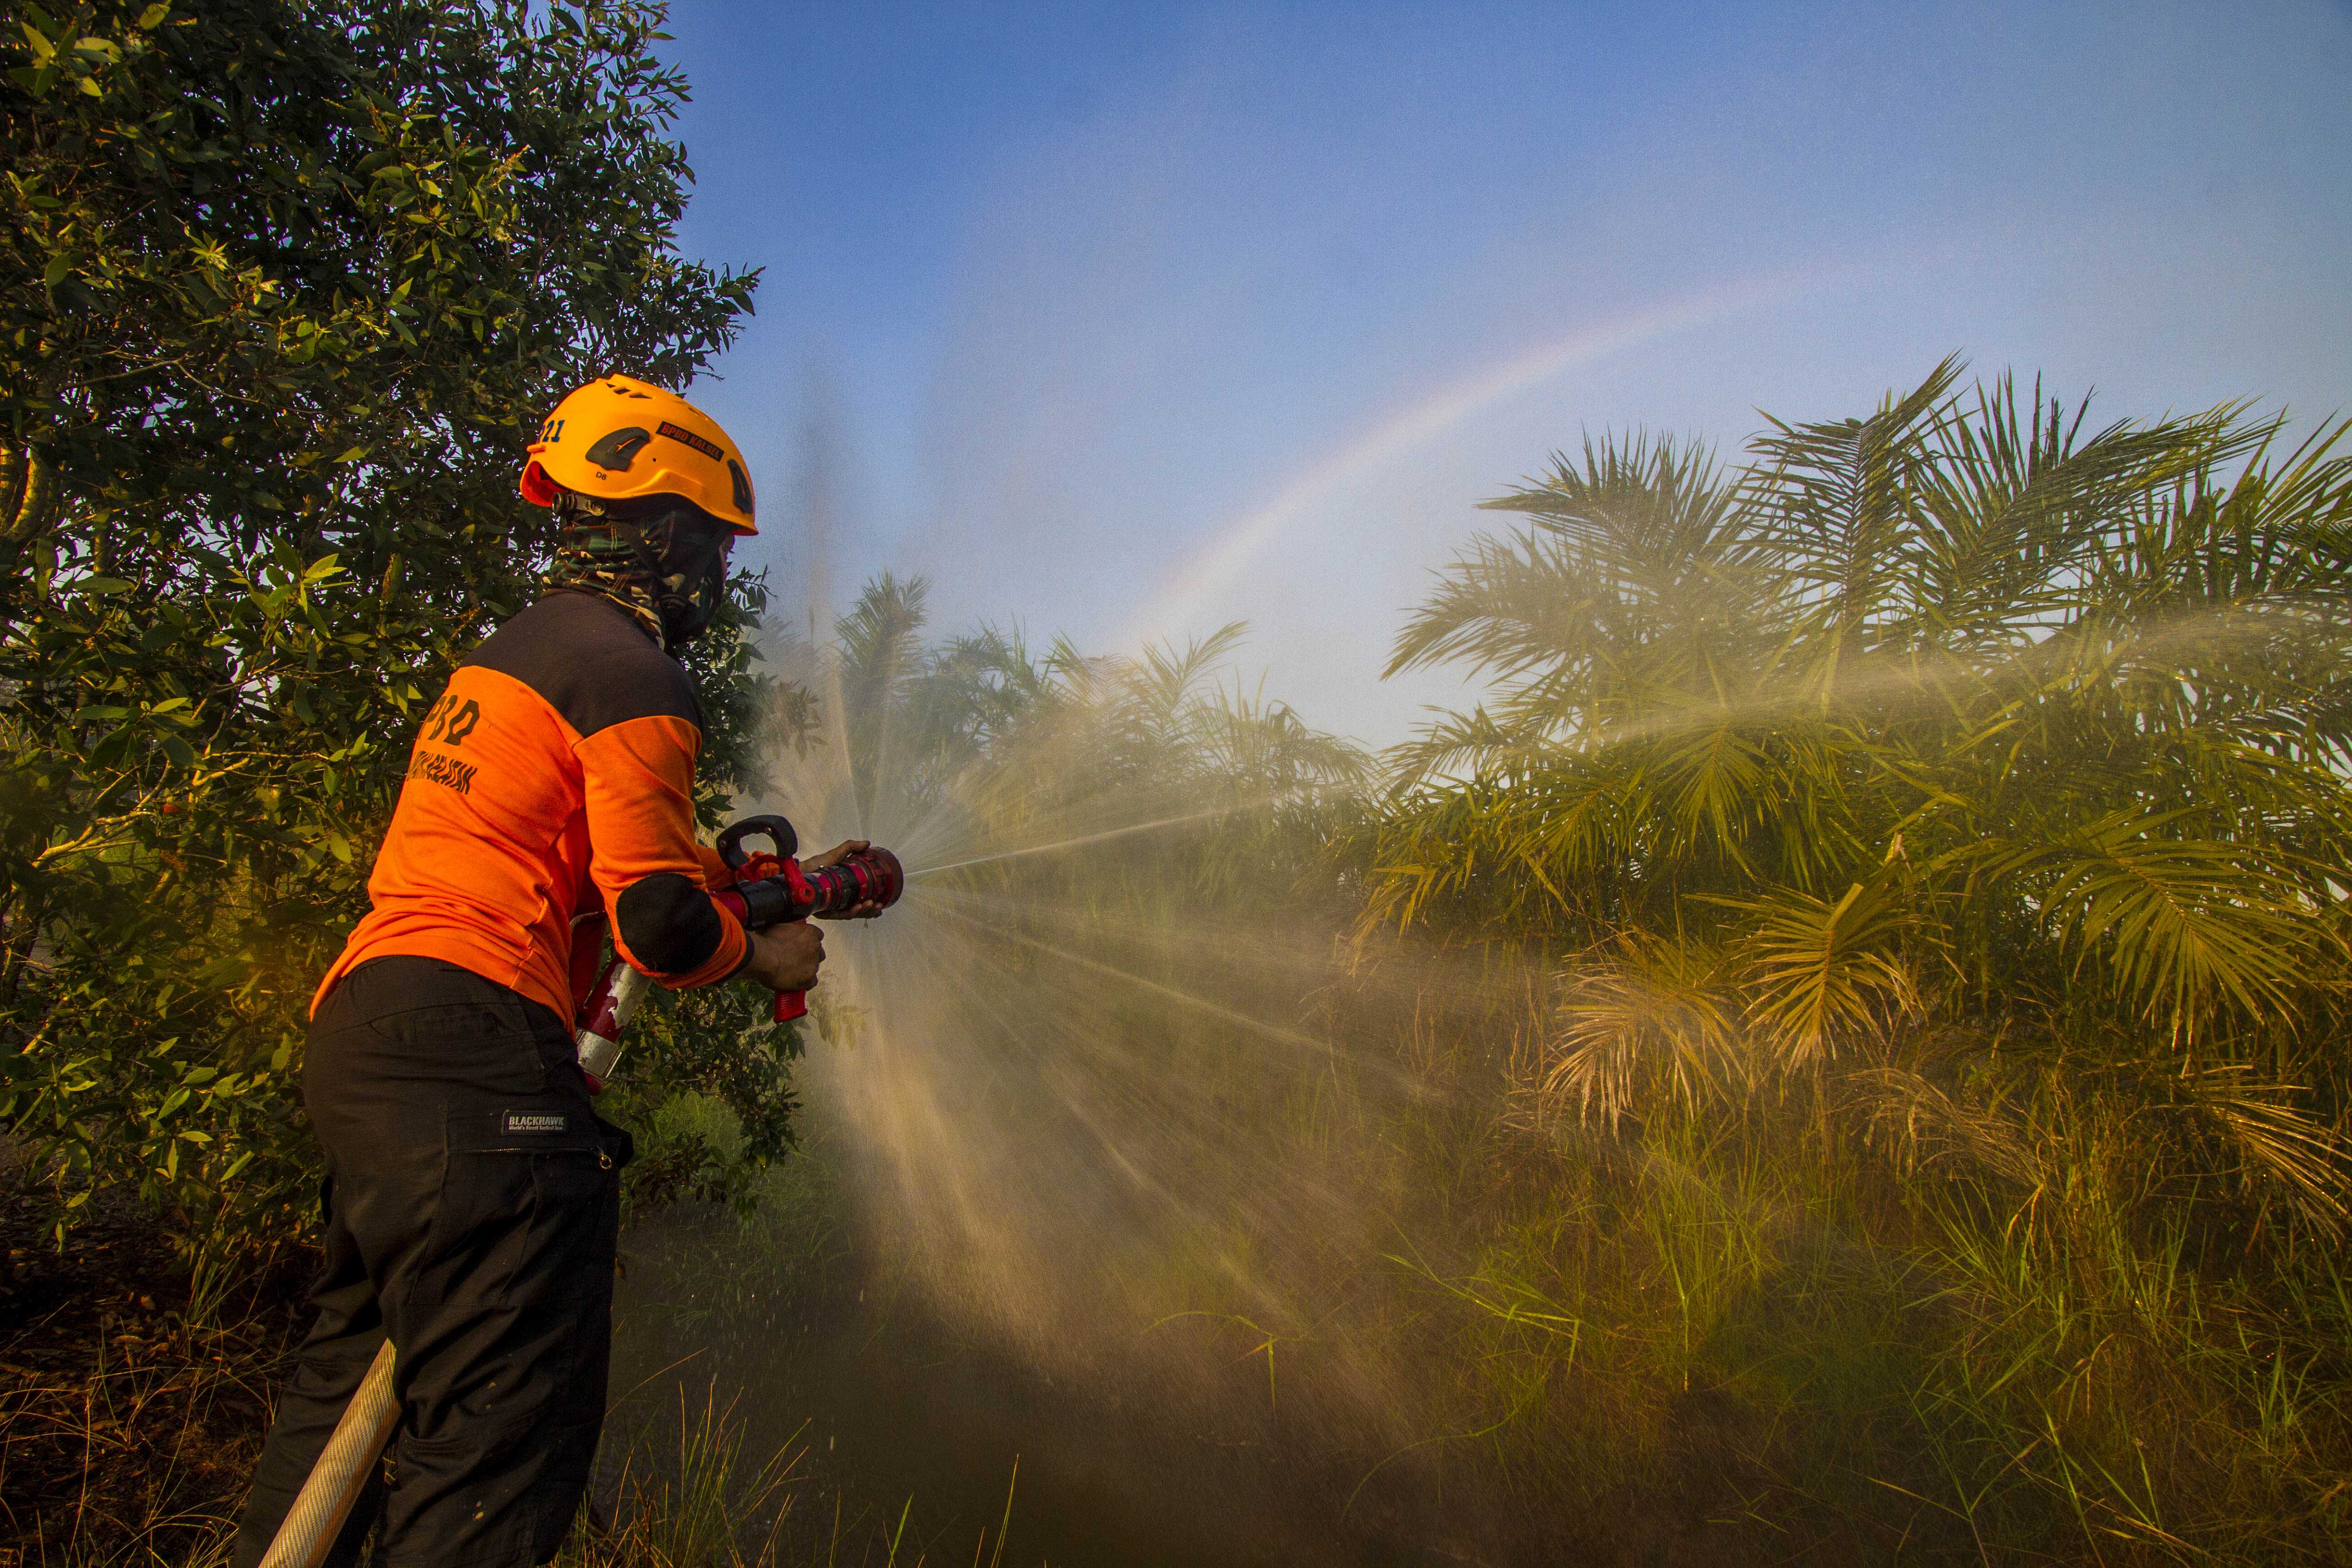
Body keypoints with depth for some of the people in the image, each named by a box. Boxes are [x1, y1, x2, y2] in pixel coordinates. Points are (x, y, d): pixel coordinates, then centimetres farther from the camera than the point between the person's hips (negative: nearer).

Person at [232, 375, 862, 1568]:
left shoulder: (502, 654, 23)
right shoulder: (630, 670, -9)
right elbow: (655, 918, -15)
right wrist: (759, 956, 6)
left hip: (354, 1028, 11)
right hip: (472, 1038, -11)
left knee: (358, 1369, 24)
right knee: (507, 1436, -7)